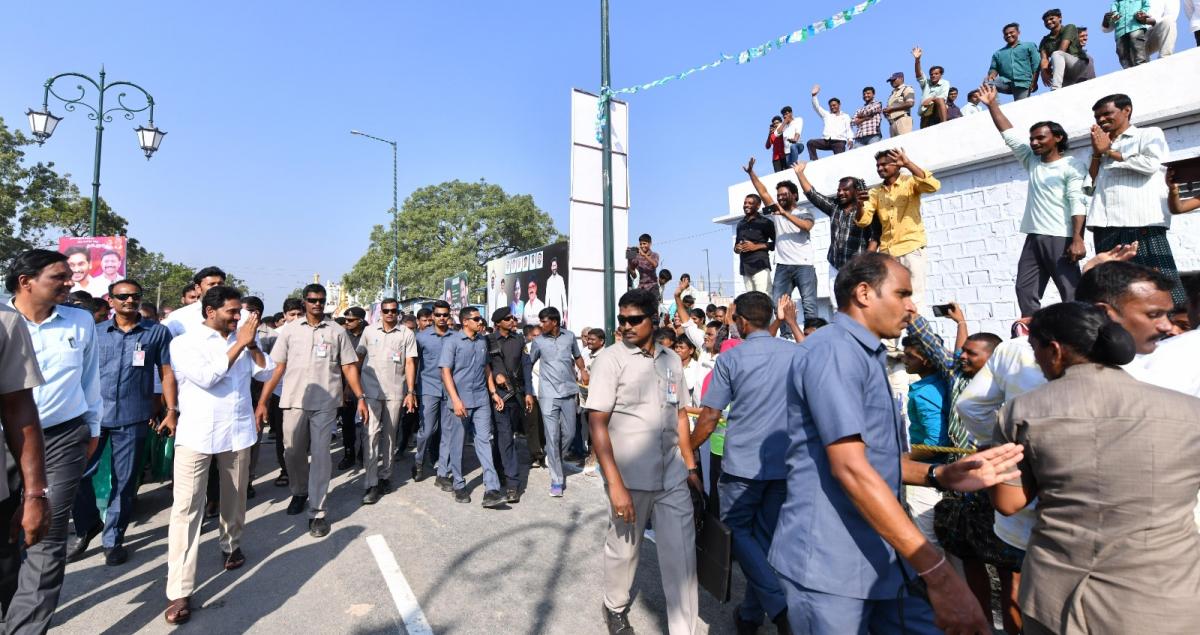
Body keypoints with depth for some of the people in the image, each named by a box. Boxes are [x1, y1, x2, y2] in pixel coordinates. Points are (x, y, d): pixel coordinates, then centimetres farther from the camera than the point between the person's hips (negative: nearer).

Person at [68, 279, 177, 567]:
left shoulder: (158, 332, 1)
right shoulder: (95, 333, 7)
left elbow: (167, 372, 1)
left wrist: (172, 410, -4)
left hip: (133, 418, -2)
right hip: (93, 414, 2)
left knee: (124, 481, 7)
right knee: (76, 473, 4)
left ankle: (113, 539, 23)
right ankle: (88, 526, 30)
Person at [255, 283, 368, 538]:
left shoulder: (337, 331, 3)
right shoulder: (289, 329, 5)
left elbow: (349, 367, 3)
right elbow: (277, 367, 4)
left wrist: (361, 398, -5)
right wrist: (262, 402, 0)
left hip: (324, 403, -2)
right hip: (293, 401, 2)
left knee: (320, 456, -1)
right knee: (293, 453, 13)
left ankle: (317, 512, 8)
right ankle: (300, 492, 40)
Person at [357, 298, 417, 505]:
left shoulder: (406, 334, 1)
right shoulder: (369, 331, 5)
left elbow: (410, 363, -1)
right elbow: (358, 357, 9)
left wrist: (411, 392, -6)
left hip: (395, 392, 0)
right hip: (371, 390, 0)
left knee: (389, 435, 11)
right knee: (371, 434, -7)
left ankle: (384, 476, 25)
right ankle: (371, 483, -3)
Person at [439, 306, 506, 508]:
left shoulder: (482, 341, 10)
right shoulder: (453, 342, -6)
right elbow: (446, 372, -10)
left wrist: (493, 392, 13)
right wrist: (456, 400, -18)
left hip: (481, 400, 4)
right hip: (460, 400, -4)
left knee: (485, 441, -1)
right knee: (456, 444, 7)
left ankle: (491, 489, -2)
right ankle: (459, 486, 24)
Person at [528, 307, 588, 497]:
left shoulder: (569, 336, 3)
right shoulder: (538, 341, -1)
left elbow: (577, 356, 19)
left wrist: (583, 370, 3)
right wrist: (528, 393, 3)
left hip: (569, 392, 2)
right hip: (548, 394, -2)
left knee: (569, 434, 9)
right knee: (552, 437, -3)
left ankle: (554, 460, 37)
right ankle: (557, 479, 6)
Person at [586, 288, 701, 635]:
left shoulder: (672, 359, 4)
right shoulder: (611, 358, -11)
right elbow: (597, 423, -15)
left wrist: (690, 466, 12)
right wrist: (615, 484, -19)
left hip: (673, 476, 4)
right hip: (629, 476, -3)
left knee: (682, 555, 7)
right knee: (623, 549, 16)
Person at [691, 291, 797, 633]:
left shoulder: (731, 358, -10)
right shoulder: (796, 353, 1)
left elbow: (709, 417, -9)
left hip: (742, 462, -4)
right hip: (785, 463, 4)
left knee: (737, 531, 14)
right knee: (766, 537, 16)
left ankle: (778, 603, 0)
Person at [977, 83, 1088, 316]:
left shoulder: (1073, 166, 1)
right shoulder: (1032, 162, 17)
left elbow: (1078, 203, -10)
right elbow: (1009, 135, 15)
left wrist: (1078, 239, -20)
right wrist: (992, 104, 12)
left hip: (1061, 239, -6)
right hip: (1033, 238, 6)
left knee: (1071, 293, -3)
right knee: (1025, 290, 1)